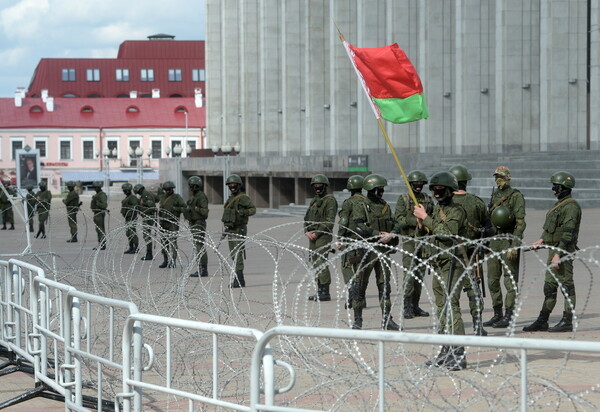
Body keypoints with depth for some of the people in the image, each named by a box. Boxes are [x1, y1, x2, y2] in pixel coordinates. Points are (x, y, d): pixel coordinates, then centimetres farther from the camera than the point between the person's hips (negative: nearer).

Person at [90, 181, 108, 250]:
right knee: (98, 229, 13)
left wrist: (97, 203, -24)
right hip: (96, 213, 11)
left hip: (100, 214, -11)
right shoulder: (97, 195, 16)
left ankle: (103, 245, -7)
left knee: (101, 229, -9)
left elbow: (104, 205, -24)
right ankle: (100, 244, 19)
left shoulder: (102, 195, -16)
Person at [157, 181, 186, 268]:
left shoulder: (177, 198, -4)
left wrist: (175, 209, -18)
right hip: (163, 223, 6)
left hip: (173, 223, -6)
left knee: (173, 242, -7)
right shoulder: (163, 198, 15)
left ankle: (173, 261, -4)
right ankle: (165, 260, 15)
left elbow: (185, 208, -8)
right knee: (164, 242, 8)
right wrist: (159, 221, 18)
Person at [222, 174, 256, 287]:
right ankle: (239, 279, 16)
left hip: (239, 230, -9)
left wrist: (244, 212, -38)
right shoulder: (230, 198, 18)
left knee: (238, 255, -12)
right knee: (233, 256, 10)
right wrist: (226, 228, 26)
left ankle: (239, 280, -14)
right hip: (230, 230, 9)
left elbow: (253, 209, -20)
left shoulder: (243, 198, -9)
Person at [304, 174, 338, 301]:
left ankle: (325, 293, -10)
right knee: (315, 263, 9)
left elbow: (330, 221, -16)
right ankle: (319, 291, 14)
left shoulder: (330, 200, -8)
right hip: (312, 237, 9)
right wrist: (307, 231, 0)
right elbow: (307, 218, 18)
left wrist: (317, 233, -17)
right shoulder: (314, 201, 19)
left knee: (321, 263, -12)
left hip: (323, 236, -9)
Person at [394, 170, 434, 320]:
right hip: (409, 239, -5)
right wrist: (416, 220, -19)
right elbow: (399, 218, -10)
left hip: (424, 240, 5)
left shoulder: (428, 199, 12)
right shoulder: (403, 199, 0)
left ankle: (415, 306, 13)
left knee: (420, 273, 7)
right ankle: (407, 307, -10)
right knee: (409, 273, -11)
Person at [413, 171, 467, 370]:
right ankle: (445, 355, 19)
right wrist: (420, 224, -3)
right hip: (438, 264, 9)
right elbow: (421, 236, 19)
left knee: (451, 306, -15)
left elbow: (448, 234, -24)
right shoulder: (436, 209, 15)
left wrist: (426, 218, -19)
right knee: (442, 308, 12)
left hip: (451, 262, -9)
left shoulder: (456, 211, -10)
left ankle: (458, 355, -17)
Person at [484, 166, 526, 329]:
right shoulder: (495, 195, 15)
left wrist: (514, 246, -21)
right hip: (495, 240, 8)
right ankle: (497, 314, 18)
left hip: (509, 239, -8)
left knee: (510, 279, -4)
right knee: (492, 279, 10)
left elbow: (520, 223, -14)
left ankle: (508, 317, -1)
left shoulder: (516, 196, -8)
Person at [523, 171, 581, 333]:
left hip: (564, 251, -10)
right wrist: (542, 240, 7)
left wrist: (558, 254, -24)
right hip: (553, 249, 10)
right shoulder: (558, 204, 16)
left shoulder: (571, 206, -15)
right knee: (550, 286, 12)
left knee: (566, 285, -5)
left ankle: (567, 322, 0)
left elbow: (567, 232, -21)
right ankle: (542, 321, 16)